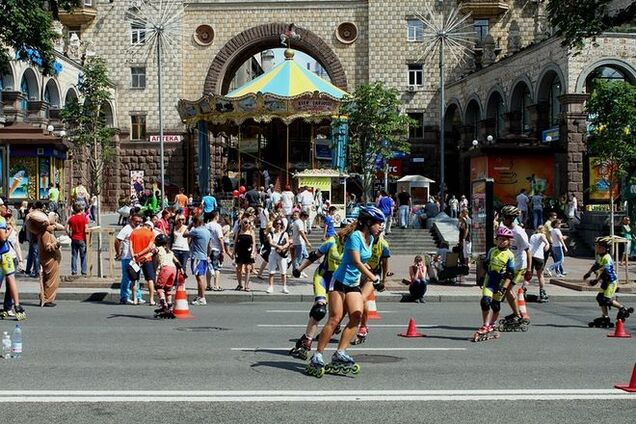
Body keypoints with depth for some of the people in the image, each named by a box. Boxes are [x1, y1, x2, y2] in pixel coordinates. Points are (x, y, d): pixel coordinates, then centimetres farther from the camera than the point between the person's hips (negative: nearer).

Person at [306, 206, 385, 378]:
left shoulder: (370, 238, 10)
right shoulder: (355, 236, -16)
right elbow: (357, 262, -26)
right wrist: (374, 279, -30)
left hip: (354, 284, 8)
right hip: (340, 281, -8)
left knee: (357, 317, -8)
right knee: (335, 319, -12)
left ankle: (340, 354, -7)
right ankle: (317, 357, -7)